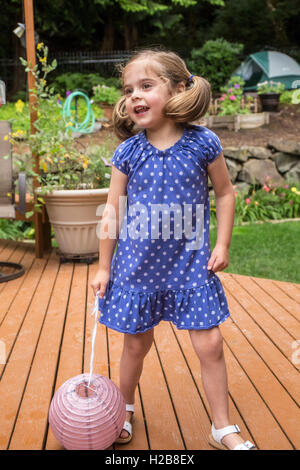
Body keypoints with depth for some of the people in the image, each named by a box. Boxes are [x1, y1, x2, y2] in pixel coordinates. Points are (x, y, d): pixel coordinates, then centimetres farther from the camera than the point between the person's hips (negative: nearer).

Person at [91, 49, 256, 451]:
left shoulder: (203, 143, -8)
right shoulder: (128, 152, -6)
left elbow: (225, 193, 4)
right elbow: (113, 211, 0)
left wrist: (222, 245, -3)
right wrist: (104, 267, 3)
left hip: (190, 264, 0)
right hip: (138, 264, 1)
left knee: (210, 344, 2)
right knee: (136, 344, 13)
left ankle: (223, 428, 23)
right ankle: (125, 409, 41)